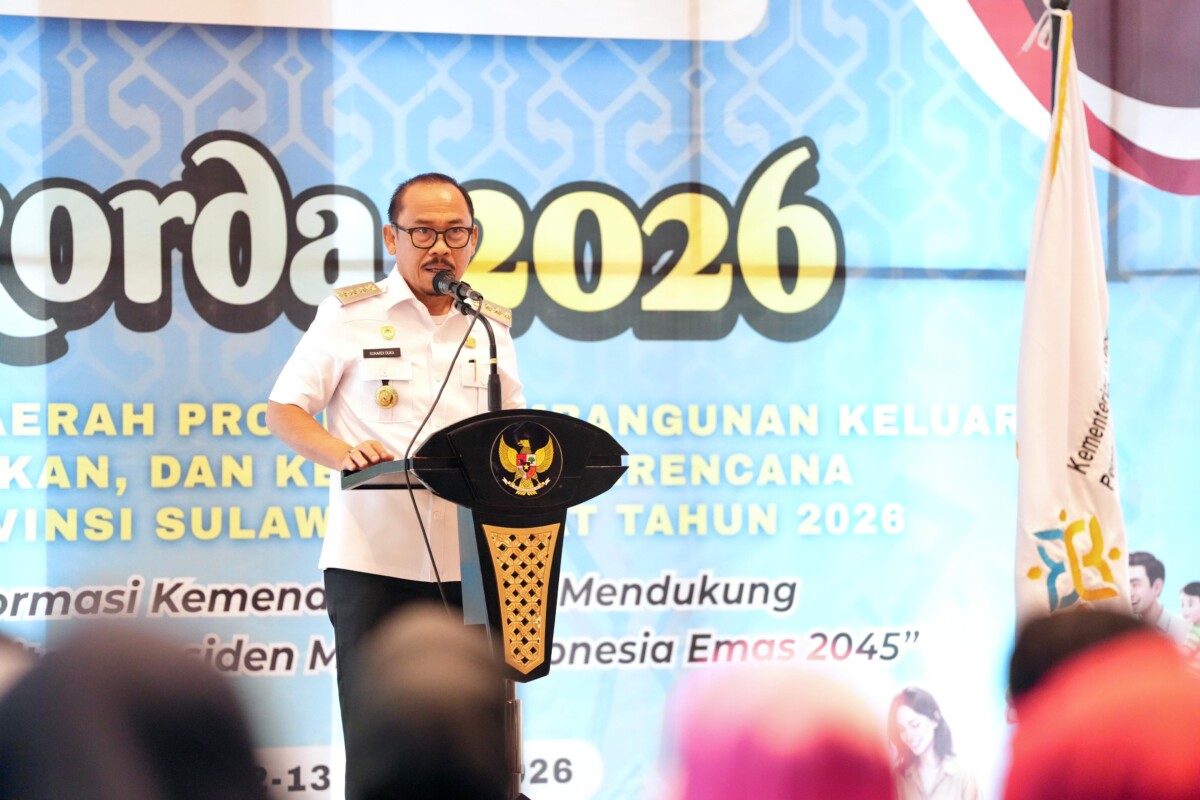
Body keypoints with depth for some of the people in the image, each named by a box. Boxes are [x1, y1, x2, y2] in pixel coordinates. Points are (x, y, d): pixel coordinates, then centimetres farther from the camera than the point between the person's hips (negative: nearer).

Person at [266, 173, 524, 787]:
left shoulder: (490, 326, 13)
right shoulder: (349, 316, 3)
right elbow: (282, 413, 2)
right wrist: (340, 452, -18)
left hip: (468, 568, 3)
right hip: (373, 562, -3)